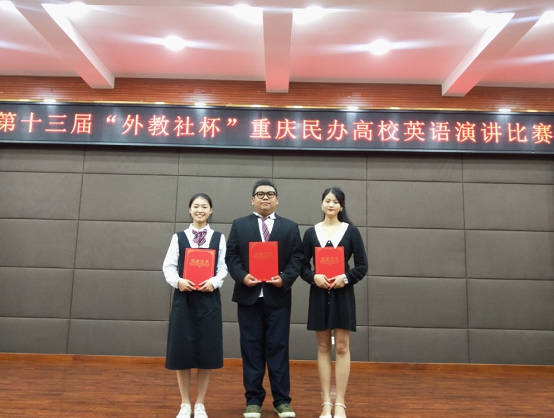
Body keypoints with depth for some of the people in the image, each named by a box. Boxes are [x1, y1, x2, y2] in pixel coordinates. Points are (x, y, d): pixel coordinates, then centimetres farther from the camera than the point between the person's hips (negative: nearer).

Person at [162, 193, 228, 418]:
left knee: (206, 350, 4)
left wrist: (214, 282, -16)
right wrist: (178, 281, -16)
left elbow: (224, 267, 1)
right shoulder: (179, 237, 7)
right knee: (182, 350, 3)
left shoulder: (219, 238, 7)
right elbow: (168, 266, 2)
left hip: (209, 299, 0)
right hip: (183, 298, 0)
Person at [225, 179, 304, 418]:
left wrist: (285, 278, -13)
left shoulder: (290, 227, 10)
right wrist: (242, 276, -13)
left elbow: (297, 258, 2)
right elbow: (231, 256, 3)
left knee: (278, 347, 3)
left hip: (278, 296, 0)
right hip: (248, 295, 0)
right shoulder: (239, 225, 10)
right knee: (251, 348, 6)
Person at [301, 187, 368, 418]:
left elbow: (362, 265, 1)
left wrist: (345, 277, -15)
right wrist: (313, 277, -14)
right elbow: (302, 265, 5)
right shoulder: (311, 232, 4)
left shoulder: (351, 231, 1)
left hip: (343, 294, -1)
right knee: (323, 348, 7)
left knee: (342, 348, 2)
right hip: (319, 294, 1)